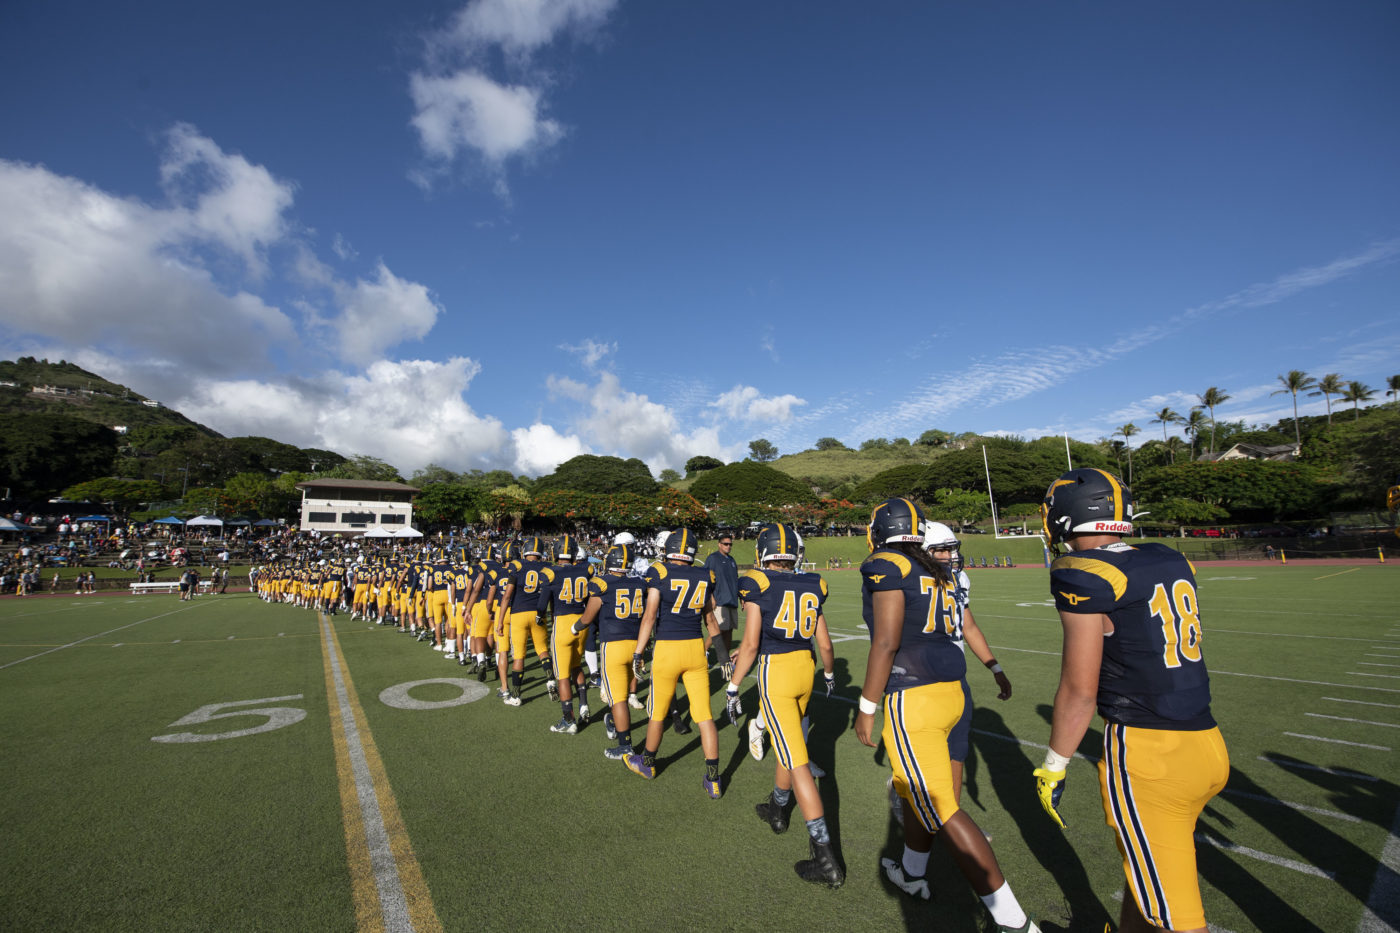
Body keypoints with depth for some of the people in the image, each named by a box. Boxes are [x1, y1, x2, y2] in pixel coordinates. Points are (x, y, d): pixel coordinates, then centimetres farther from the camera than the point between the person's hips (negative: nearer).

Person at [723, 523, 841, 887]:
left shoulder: (757, 587, -11)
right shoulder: (811, 587, 4)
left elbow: (750, 643, -15)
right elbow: (825, 644, 9)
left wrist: (732, 689, -7)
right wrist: (829, 674, 27)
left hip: (775, 672, -6)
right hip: (805, 668, 6)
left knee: (797, 761, -2)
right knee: (790, 745, 26)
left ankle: (825, 858, 1)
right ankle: (777, 809, 47)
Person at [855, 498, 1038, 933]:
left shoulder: (886, 567, -14)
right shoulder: (937, 572, 11)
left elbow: (886, 642, -19)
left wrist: (866, 708, -11)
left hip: (911, 699, -9)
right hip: (948, 690, 9)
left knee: (943, 813, 2)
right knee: (913, 787, 26)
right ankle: (912, 874, 45)